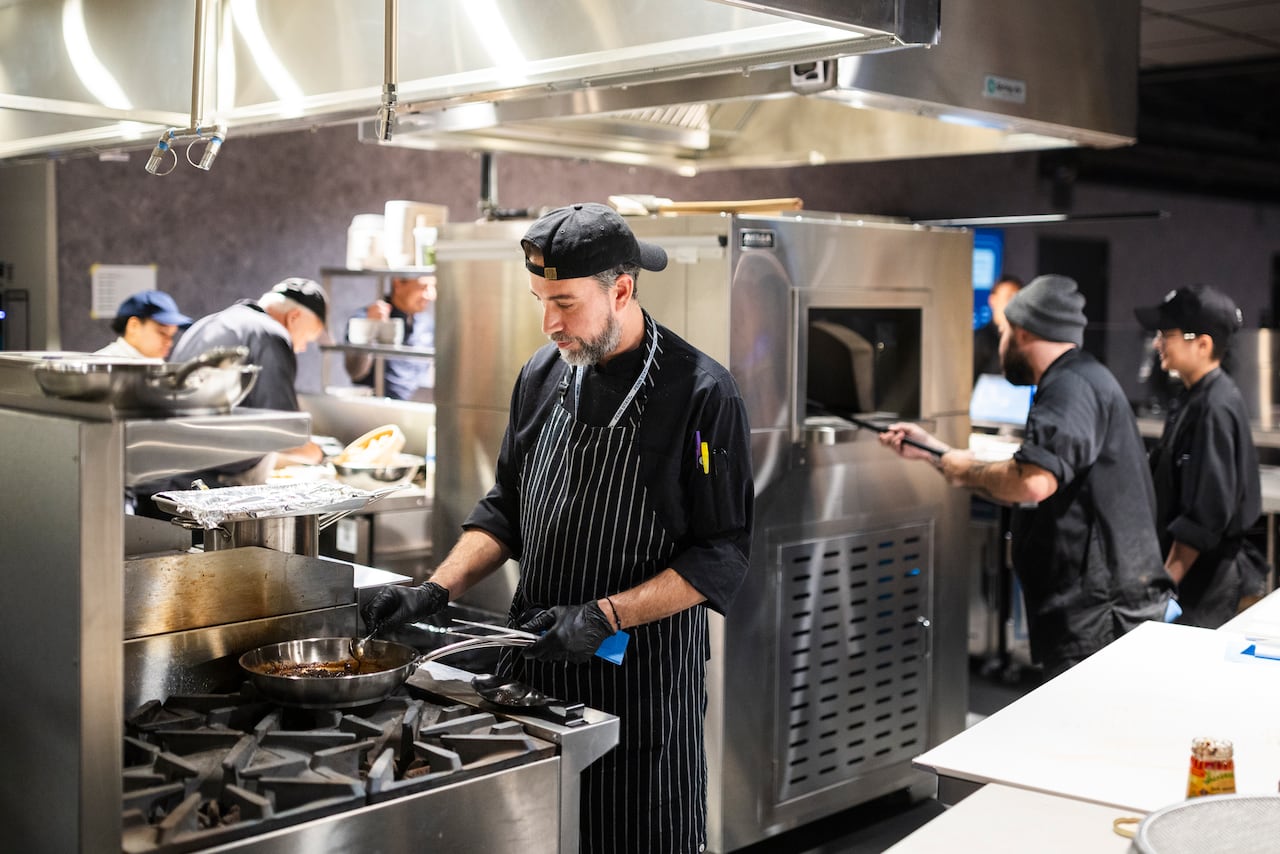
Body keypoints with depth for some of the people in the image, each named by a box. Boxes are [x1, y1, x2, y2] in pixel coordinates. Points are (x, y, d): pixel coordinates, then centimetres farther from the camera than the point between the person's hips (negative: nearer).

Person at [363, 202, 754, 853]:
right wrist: (438, 591, 1)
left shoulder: (701, 395, -14)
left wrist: (605, 616, -22)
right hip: (536, 662, 5)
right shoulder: (543, 375, 5)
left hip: (644, 682, -5)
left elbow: (721, 556, -14)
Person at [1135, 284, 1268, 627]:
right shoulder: (1194, 398, 8)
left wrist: (1168, 579, -18)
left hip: (1201, 575, -9)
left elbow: (1207, 513, -23)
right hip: (1189, 566, 9)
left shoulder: (1215, 409, -20)